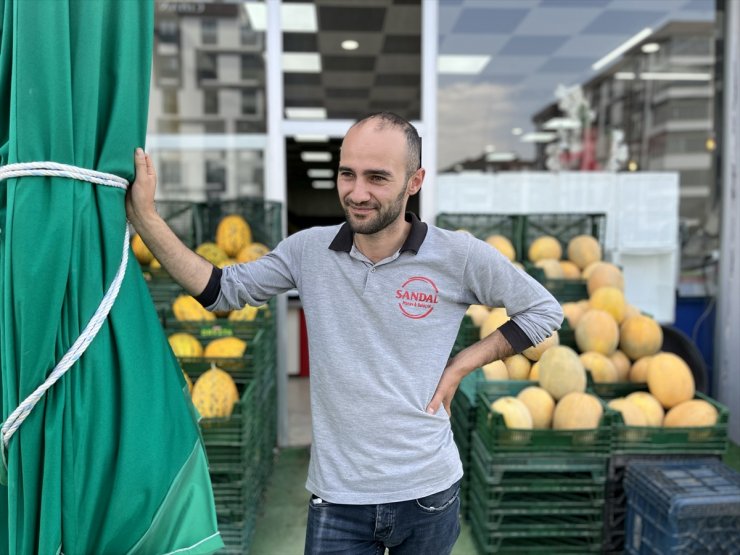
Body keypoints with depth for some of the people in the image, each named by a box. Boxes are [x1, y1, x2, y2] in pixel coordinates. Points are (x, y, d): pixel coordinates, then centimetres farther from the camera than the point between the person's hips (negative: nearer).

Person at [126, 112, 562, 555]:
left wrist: (460, 366, -7)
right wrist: (144, 215, -10)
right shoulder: (308, 250, -5)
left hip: (427, 492, 0)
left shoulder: (459, 256, -11)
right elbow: (221, 291, -3)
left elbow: (545, 311, 0)